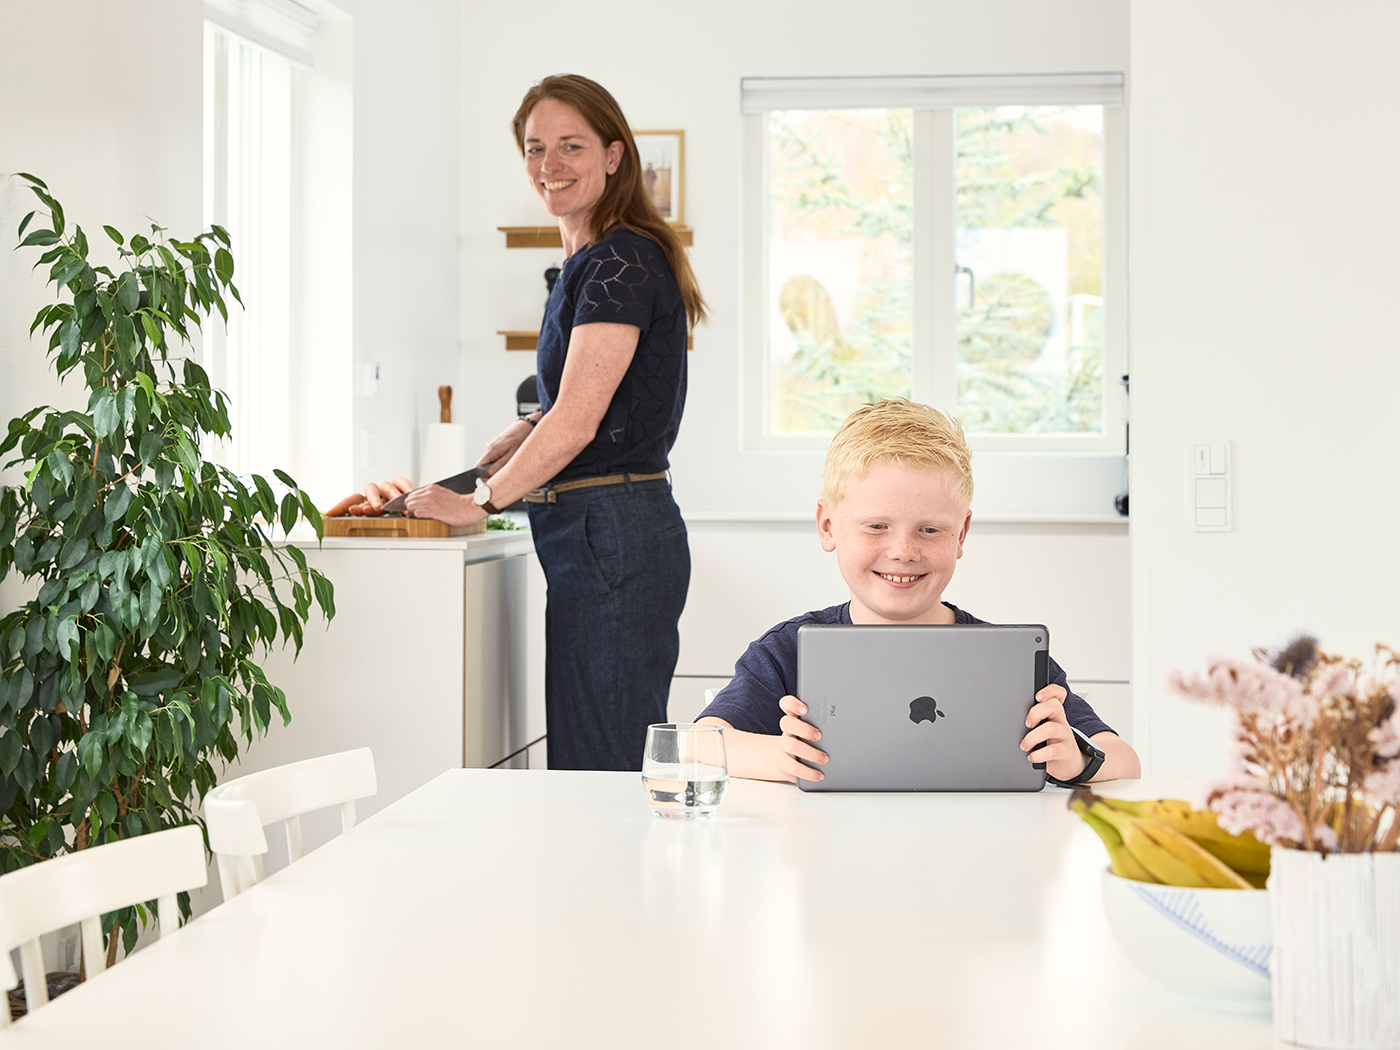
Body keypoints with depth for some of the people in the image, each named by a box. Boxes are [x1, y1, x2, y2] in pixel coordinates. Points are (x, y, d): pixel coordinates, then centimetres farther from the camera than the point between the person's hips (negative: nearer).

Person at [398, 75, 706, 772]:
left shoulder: (620, 262, -13)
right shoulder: (588, 265, 19)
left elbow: (578, 421, -18)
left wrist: (482, 502, -9)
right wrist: (487, 460, 12)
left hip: (610, 537, -10)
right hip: (595, 537, 10)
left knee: (599, 772, -5)